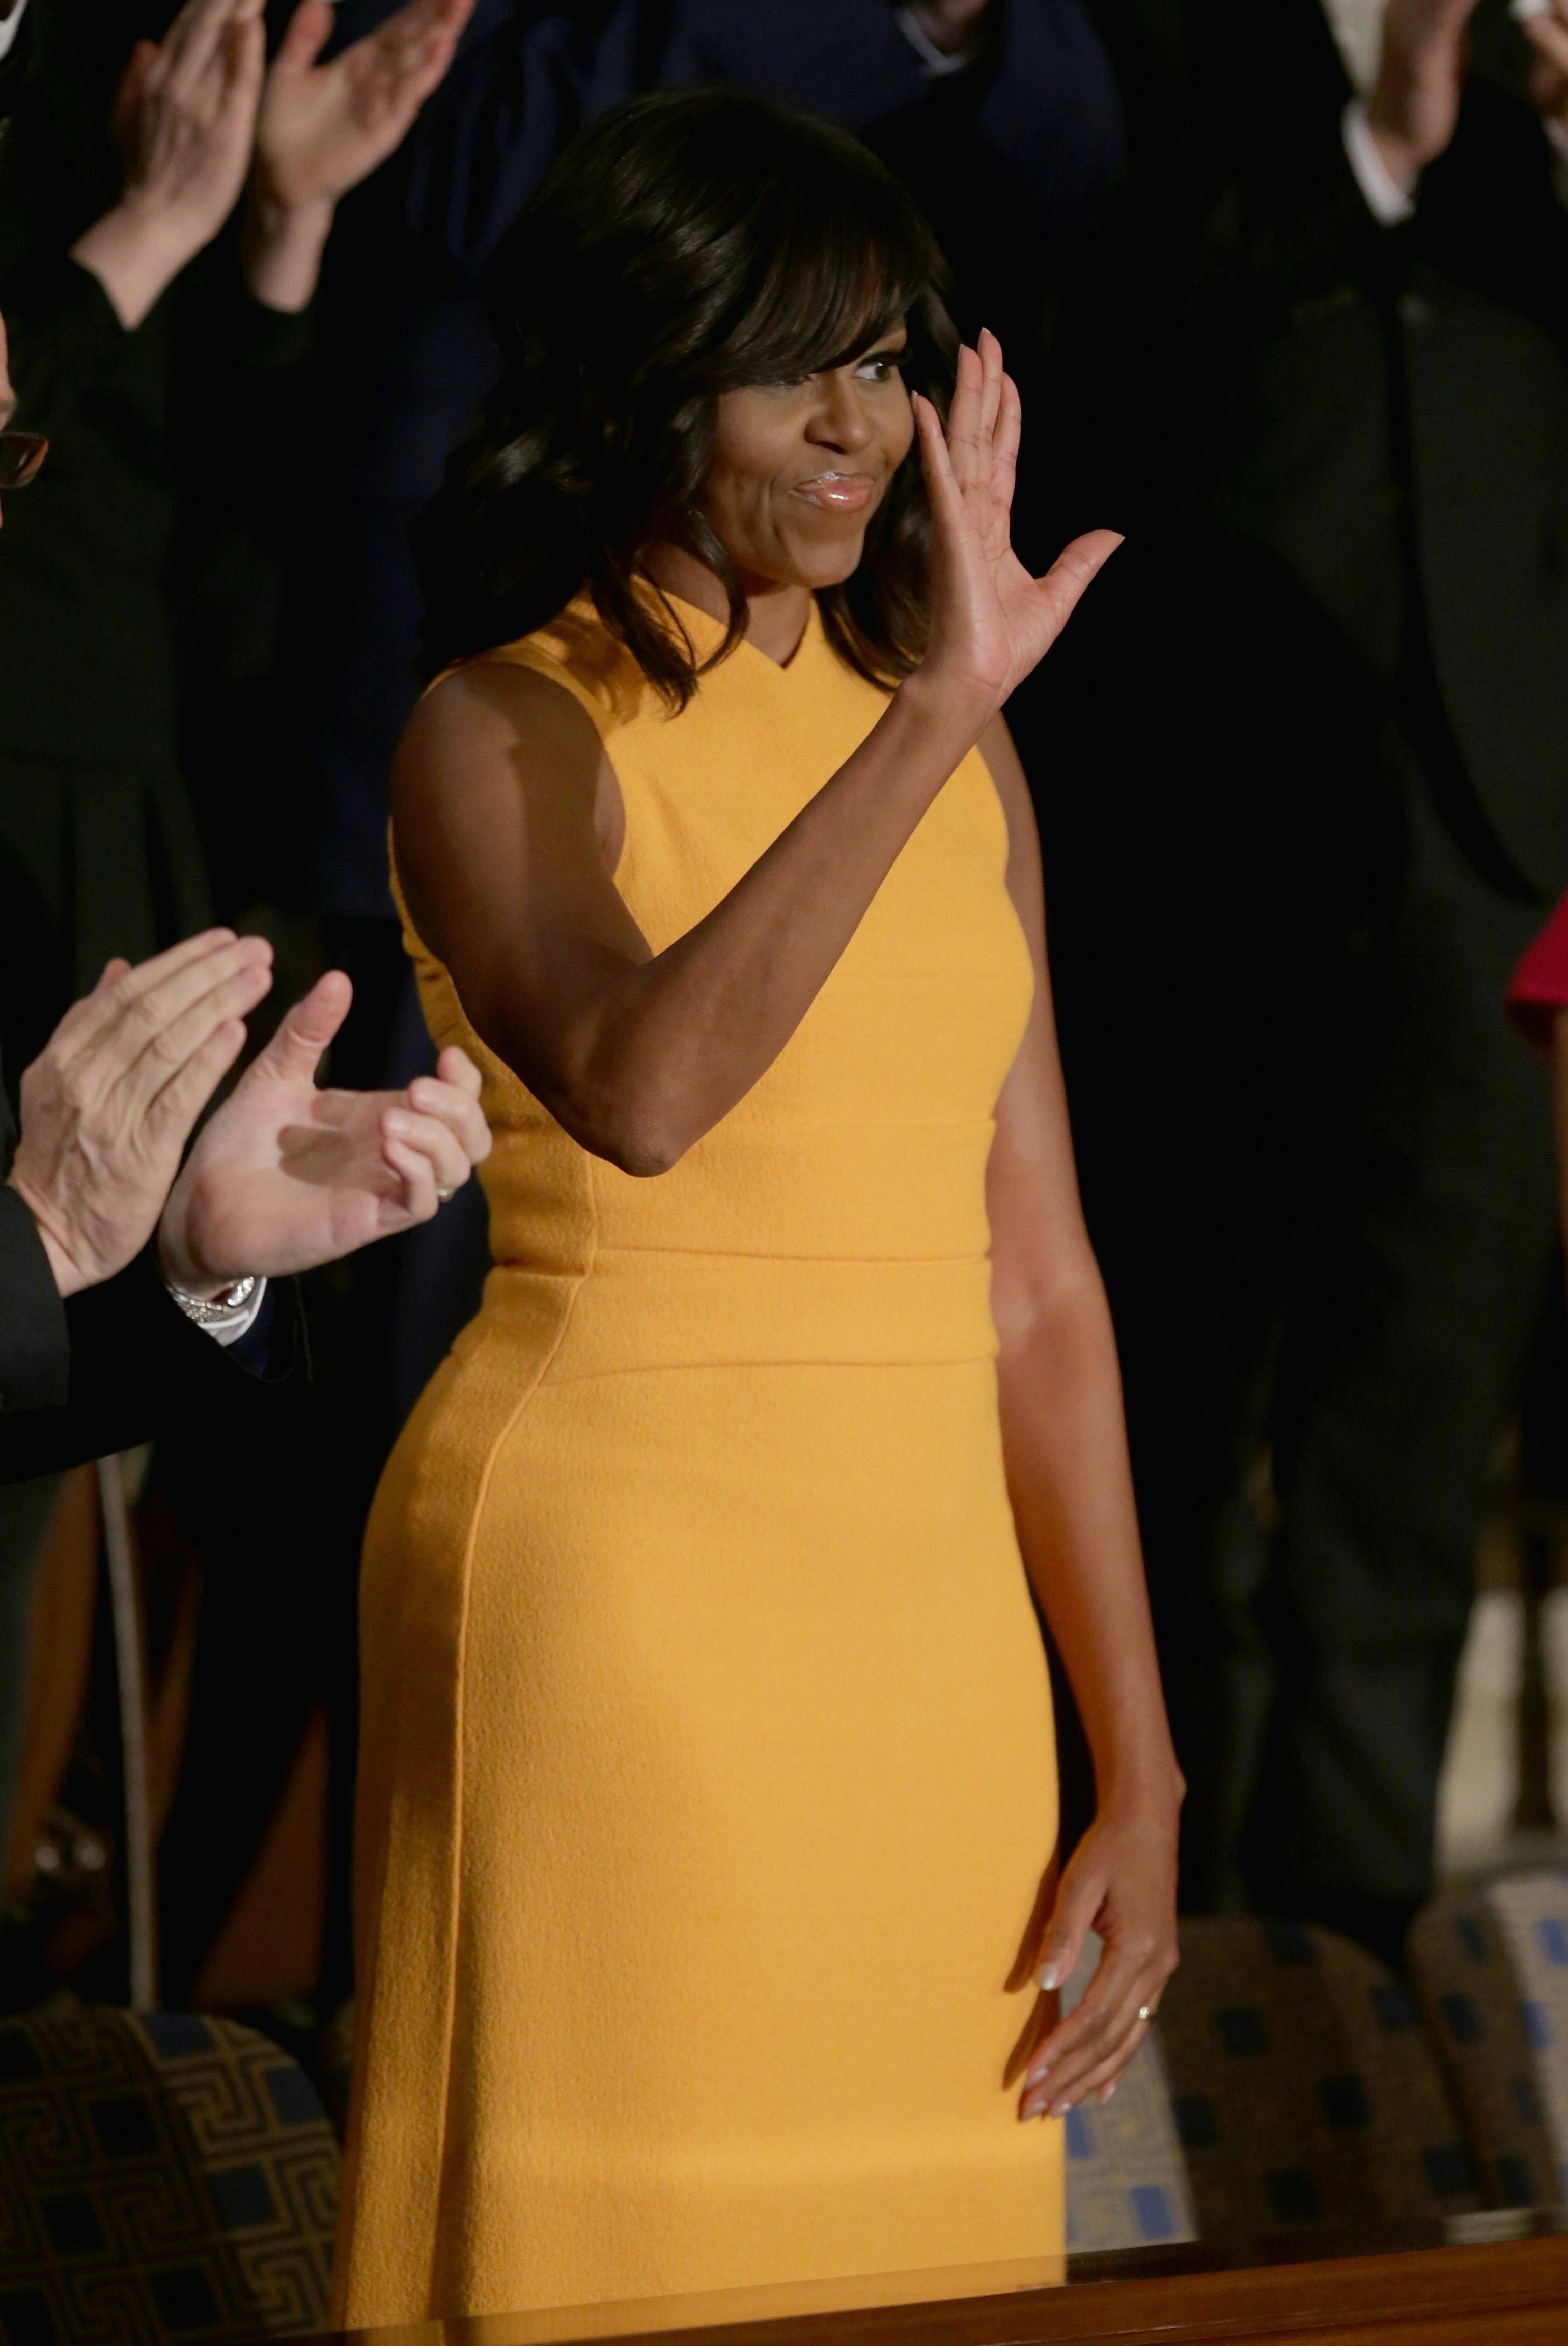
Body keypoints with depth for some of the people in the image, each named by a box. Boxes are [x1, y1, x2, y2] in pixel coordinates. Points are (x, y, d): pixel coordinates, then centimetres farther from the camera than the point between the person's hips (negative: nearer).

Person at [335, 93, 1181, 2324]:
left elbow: (1034, 1285, 12)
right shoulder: (506, 733, -5)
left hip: (928, 1620, 6)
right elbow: (634, 1091, -27)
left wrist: (1141, 1778, 8)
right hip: (616, 1605, -5)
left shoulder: (958, 750, 13)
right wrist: (931, 718, -29)